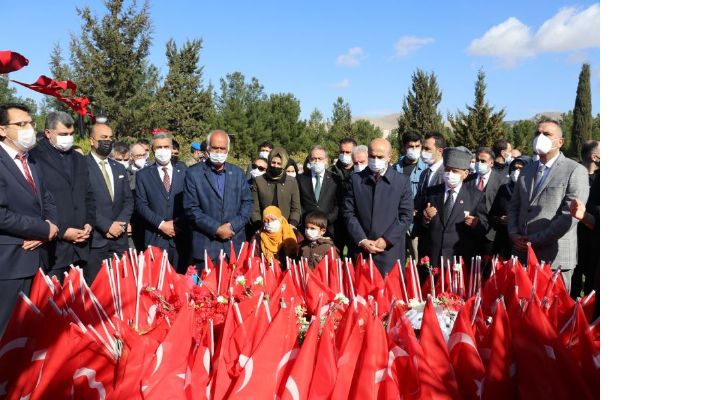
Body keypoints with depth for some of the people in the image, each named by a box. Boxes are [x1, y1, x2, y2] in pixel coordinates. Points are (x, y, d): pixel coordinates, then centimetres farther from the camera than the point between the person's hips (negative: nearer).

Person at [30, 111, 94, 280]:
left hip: (80, 246, 5)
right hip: (52, 246, -5)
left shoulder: (78, 159, 16)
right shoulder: (34, 158, -5)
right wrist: (61, 231, -11)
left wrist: (89, 223, 5)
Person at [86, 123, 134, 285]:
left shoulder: (119, 168, 16)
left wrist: (120, 223, -4)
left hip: (120, 240, 5)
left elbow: (128, 200, 12)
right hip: (94, 240, -5)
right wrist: (107, 226, -14)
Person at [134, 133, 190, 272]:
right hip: (155, 239, -1)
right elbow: (141, 205, 0)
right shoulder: (143, 175, 7)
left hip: (181, 237, 1)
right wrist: (161, 224, -10)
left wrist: (180, 224, -8)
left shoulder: (183, 171, 10)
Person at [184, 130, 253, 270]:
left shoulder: (238, 173, 9)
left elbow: (247, 202, 7)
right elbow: (191, 209, -5)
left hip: (234, 244, 3)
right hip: (205, 246, -2)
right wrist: (216, 228, -12)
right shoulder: (193, 173, -1)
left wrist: (233, 226, -8)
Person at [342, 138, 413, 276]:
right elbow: (348, 213, 2)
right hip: (360, 251, 1)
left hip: (390, 252, -1)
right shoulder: (355, 179, 6)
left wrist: (387, 240, -9)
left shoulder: (402, 181, 3)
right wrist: (362, 240, -7)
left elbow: (406, 216, 0)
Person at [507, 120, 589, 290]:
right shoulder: (527, 170, 15)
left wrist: (535, 240, -13)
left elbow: (570, 216, -14)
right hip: (522, 255, 5)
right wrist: (514, 235, -1)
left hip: (554, 258, -5)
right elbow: (514, 206, 16)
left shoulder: (575, 171, -6)